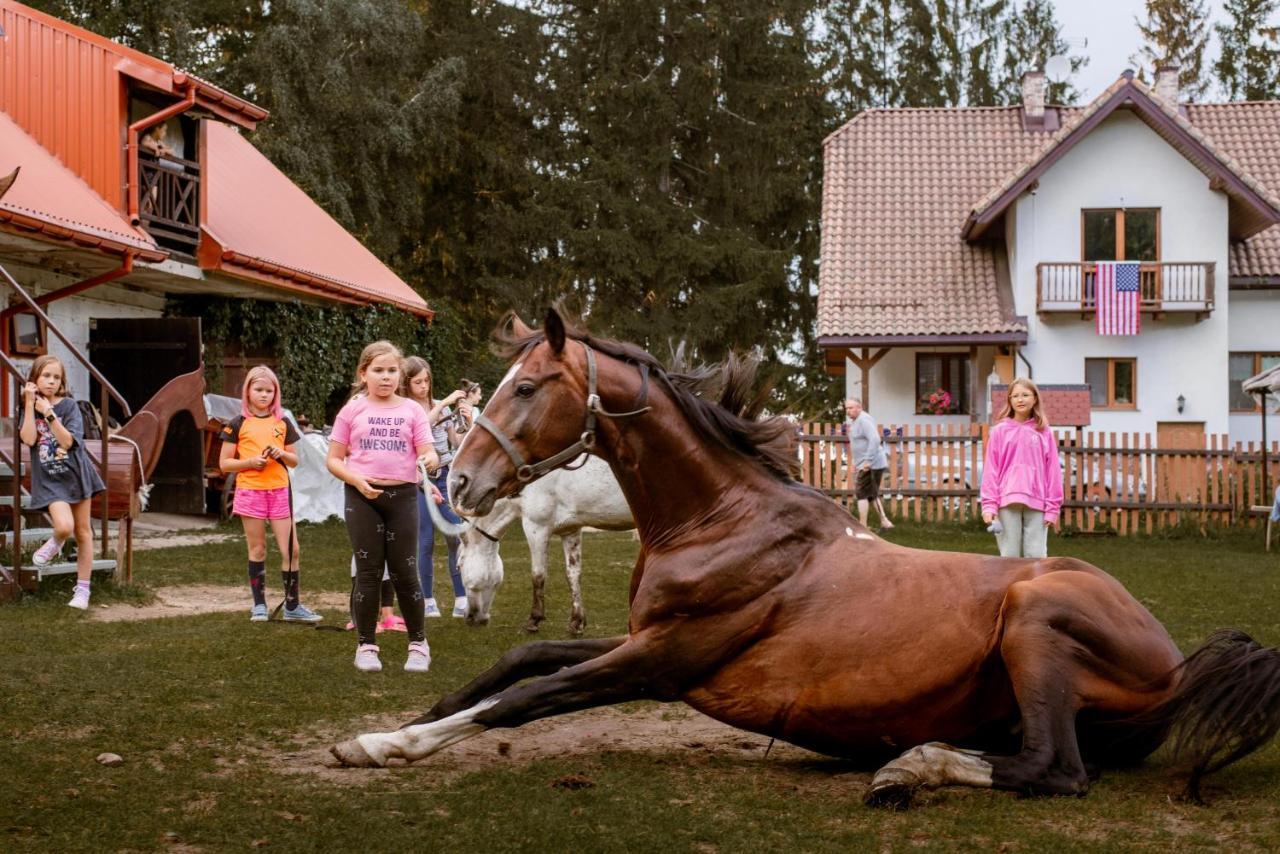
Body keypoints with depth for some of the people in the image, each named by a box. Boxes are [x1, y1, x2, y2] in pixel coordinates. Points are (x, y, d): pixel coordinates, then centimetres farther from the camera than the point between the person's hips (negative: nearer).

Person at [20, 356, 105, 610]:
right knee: (64, 526, -23)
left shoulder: (69, 406, -5)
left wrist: (48, 413, -22)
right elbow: (29, 439, -14)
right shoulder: (29, 409, 3)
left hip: (75, 474, 0)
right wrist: (30, 404, -15)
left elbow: (67, 441, -16)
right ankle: (55, 543, 16)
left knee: (83, 531, 6)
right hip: (49, 479, 0)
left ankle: (82, 590, 18)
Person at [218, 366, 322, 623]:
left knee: (291, 549, -1)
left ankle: (292, 606, 7)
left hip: (279, 491, 2)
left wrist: (283, 454, -8)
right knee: (257, 550, 4)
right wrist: (249, 462, -16)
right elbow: (224, 463, 0)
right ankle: (259, 605, 13)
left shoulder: (282, 423, 9)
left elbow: (295, 461, 14)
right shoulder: (238, 424, 1)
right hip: (250, 492, -2)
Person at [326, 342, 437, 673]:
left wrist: (430, 460, -23)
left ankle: (418, 644, 17)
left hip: (402, 495, 0)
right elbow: (333, 459, 4)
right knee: (368, 572, 4)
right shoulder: (353, 410, 4)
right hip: (362, 497, 0)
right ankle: (366, 646, 14)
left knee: (405, 572, 3)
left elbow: (428, 452, 0)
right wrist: (356, 479, -13)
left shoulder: (412, 410, 6)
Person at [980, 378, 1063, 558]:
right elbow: (991, 469, 3)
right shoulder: (1000, 431, 4)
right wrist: (989, 504, -5)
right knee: (1010, 556, 2)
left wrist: (1053, 507, 0)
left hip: (1036, 503, 1)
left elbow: (1053, 470, 5)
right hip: (1007, 502, 0)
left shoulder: (1044, 432, 6)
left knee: (1036, 556, 1)